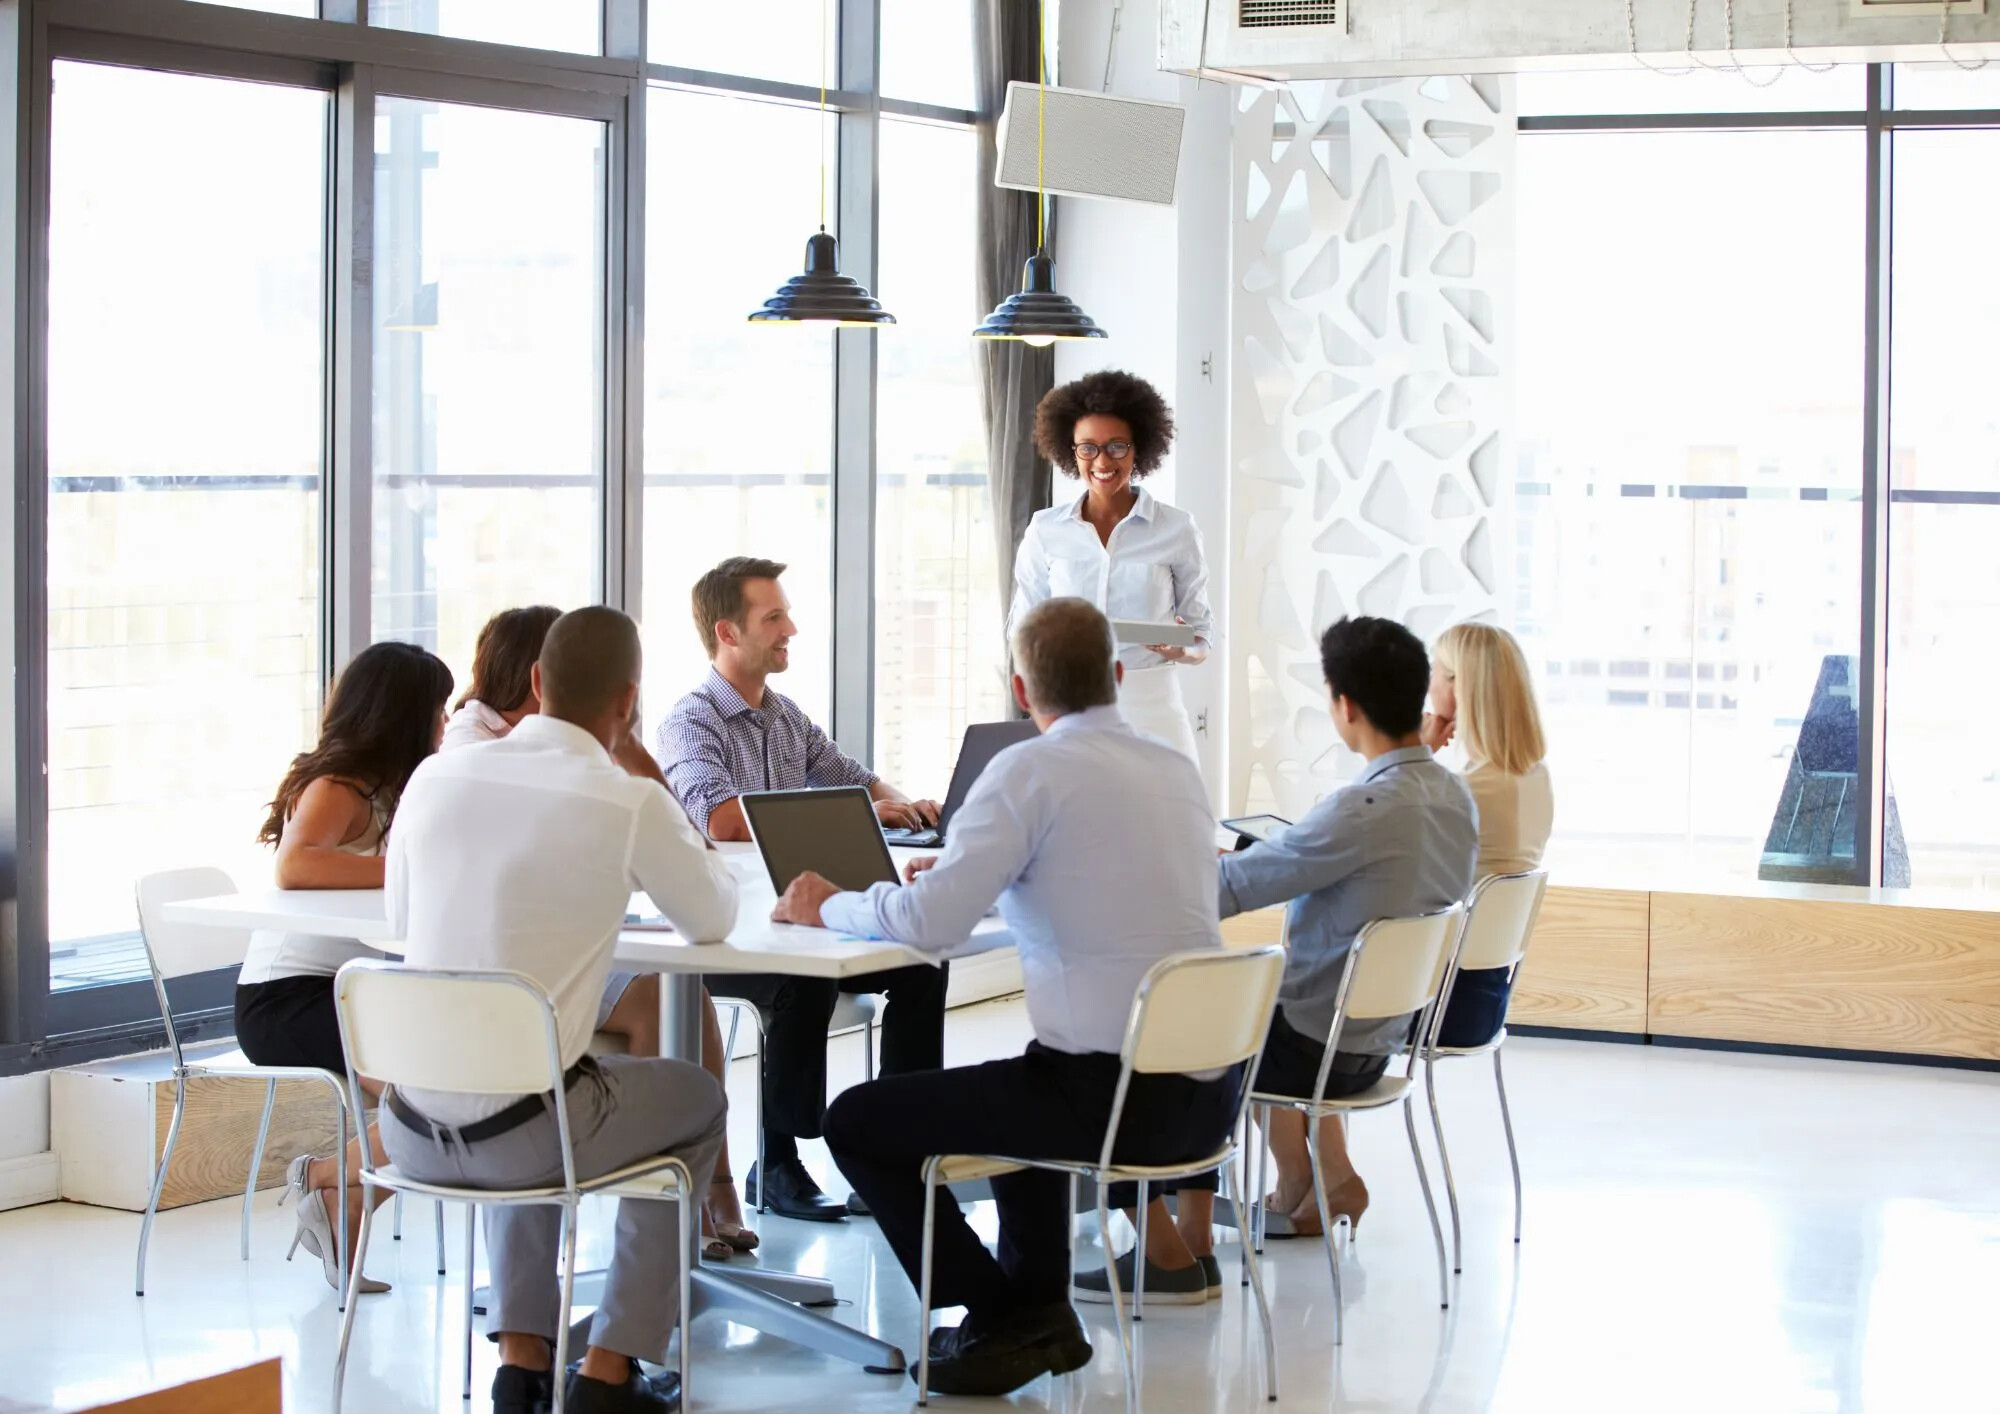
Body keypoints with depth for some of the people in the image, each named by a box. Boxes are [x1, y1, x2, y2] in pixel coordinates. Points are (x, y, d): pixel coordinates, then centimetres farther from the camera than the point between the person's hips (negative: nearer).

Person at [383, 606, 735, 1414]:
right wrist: (688, 851, 29)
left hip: (411, 1128, 5)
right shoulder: (631, 803, -11)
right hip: (516, 1129, -5)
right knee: (696, 1103, 26)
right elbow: (713, 920, 7)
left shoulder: (436, 776, 1)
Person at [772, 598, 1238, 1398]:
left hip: (1112, 1094, -8)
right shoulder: (1178, 771, 11)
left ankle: (1002, 1321, 12)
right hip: (1207, 1095, 8)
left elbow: (926, 925, -16)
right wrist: (967, 880, 30)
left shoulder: (1032, 771, -10)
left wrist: (827, 908, 3)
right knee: (1022, 1092, 38)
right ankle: (1039, 1306, 32)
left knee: (857, 1123, 8)